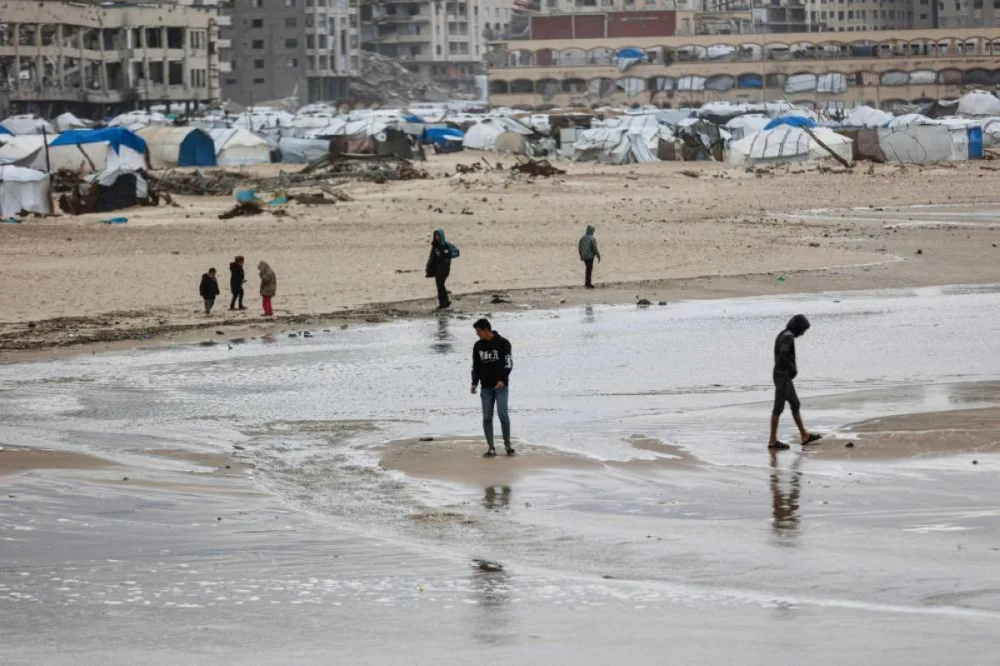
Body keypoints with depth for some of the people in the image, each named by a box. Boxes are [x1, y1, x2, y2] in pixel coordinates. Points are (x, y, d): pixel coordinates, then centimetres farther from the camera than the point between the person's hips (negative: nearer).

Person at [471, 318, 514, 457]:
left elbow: (508, 363, -8)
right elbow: (476, 366, 16)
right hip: (486, 387, 5)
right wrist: (474, 383, 6)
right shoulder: (478, 346, 10)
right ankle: (491, 448, 4)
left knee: (503, 414, -10)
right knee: (487, 417, 0)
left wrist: (502, 380, -20)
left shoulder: (502, 343, -5)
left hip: (500, 385, -5)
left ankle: (507, 444, 6)